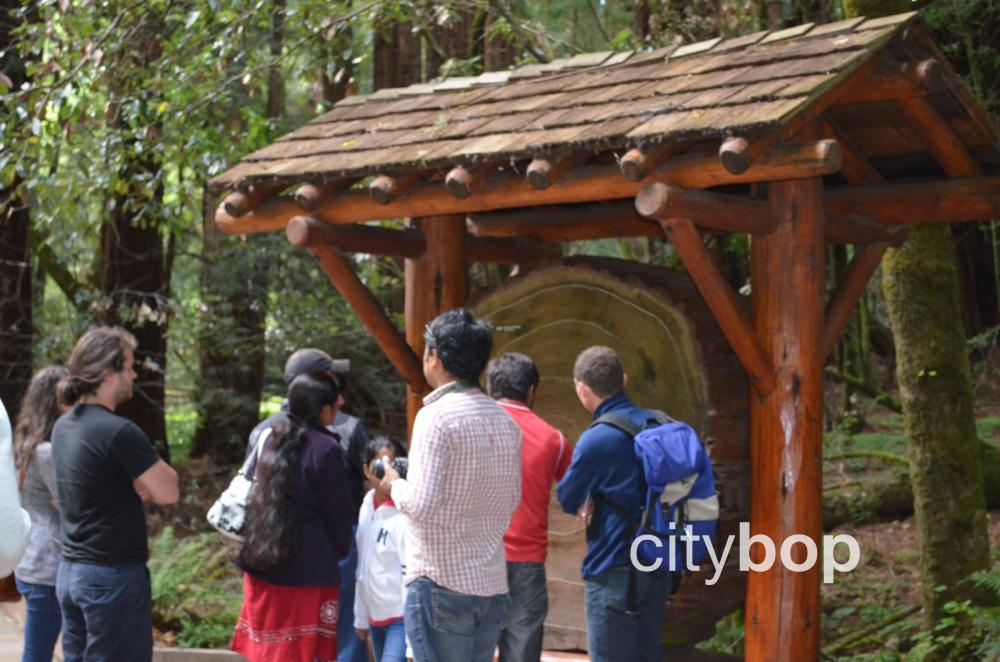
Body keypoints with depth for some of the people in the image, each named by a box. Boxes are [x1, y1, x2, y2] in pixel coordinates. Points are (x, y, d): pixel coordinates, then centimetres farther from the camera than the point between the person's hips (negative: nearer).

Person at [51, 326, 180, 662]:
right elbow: (168, 493, -14)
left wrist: (139, 482, 0)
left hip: (69, 571, 8)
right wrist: (150, 476, 3)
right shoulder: (119, 431, -20)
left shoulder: (63, 426, 8)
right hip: (113, 575, -8)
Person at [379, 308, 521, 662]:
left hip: (441, 583, -7)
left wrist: (395, 484, 1)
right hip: (493, 584, 7)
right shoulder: (505, 421, 10)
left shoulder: (437, 415, -13)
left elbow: (422, 505, -18)